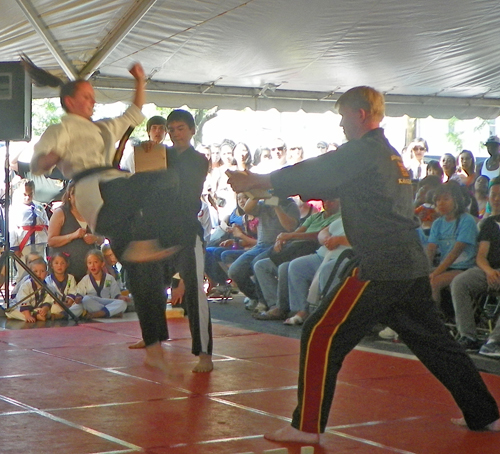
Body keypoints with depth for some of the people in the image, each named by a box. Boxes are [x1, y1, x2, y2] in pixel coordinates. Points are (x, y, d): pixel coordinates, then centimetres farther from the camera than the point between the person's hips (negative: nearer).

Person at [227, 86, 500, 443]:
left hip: (380, 269, -9)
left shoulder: (363, 152, -9)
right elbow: (324, 183, 25)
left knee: (322, 336, -4)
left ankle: (307, 426, -2)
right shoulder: (391, 155, 20)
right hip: (413, 267, 9)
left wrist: (255, 182, 3)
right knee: (433, 340, 20)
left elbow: (309, 174, -8)